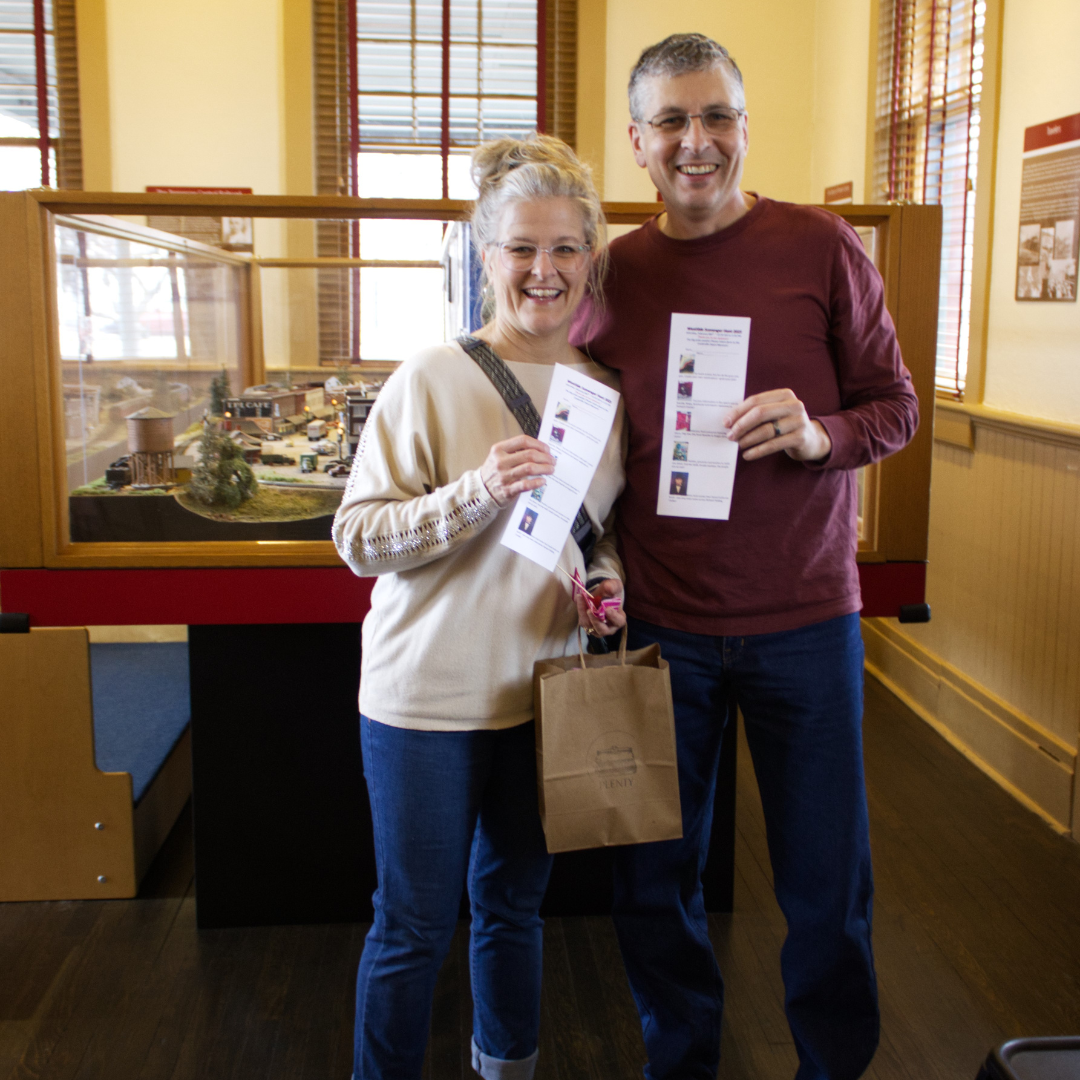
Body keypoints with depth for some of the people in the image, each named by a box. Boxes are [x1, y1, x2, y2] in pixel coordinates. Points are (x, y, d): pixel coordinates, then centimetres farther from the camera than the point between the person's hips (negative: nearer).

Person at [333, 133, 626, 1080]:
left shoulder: (607, 390, 3)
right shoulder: (432, 379, -12)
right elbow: (356, 537, -13)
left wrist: (607, 581, -5)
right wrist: (477, 494, -27)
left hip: (545, 691, 5)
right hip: (428, 694, -4)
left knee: (515, 906, 22)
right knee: (414, 926, 7)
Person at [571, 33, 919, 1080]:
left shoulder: (822, 247, -3)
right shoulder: (611, 274, 2)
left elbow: (895, 405, 1)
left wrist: (819, 434, -20)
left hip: (804, 619, -1)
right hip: (660, 624, 2)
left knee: (827, 885, 9)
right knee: (654, 880, 12)